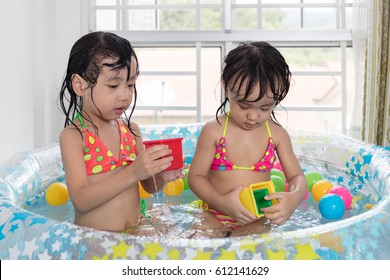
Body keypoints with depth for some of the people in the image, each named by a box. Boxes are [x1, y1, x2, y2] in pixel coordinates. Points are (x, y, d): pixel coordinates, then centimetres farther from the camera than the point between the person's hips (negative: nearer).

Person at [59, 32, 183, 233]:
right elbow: (81, 201, -19)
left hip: (135, 231, 6)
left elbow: (149, 187, 15)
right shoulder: (73, 136, -10)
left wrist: (161, 176, -9)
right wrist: (132, 173, -28)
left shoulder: (130, 129, 7)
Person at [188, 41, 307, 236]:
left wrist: (294, 198, -23)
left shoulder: (277, 134, -1)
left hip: (255, 221, 1)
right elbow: (196, 176, -6)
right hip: (214, 216, -1)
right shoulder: (213, 131, -8)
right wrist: (223, 203, -25)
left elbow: (296, 177, 3)